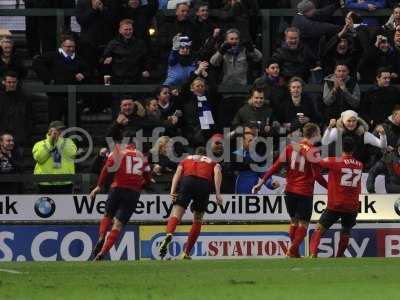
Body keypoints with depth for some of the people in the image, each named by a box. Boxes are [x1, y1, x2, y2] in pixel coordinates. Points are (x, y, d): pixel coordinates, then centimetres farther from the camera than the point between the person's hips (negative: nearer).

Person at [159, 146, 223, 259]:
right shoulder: (212, 162, 30)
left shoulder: (186, 160, 32)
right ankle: (186, 252, 12)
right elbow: (217, 172, 9)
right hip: (204, 184, 1)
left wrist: (172, 191, 4)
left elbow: (177, 174, 14)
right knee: (198, 220, 17)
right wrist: (218, 194, 0)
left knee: (176, 213, -11)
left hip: (188, 181, -1)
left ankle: (169, 234, -44)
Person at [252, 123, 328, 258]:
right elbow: (317, 176, -14)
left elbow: (276, 166, 1)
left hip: (290, 190, 5)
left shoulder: (290, 147, 3)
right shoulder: (312, 152, -12)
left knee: (294, 221, 18)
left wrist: (262, 182, 5)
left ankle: (294, 251, 18)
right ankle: (292, 251, -8)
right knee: (303, 223, 4)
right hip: (305, 193, -5)